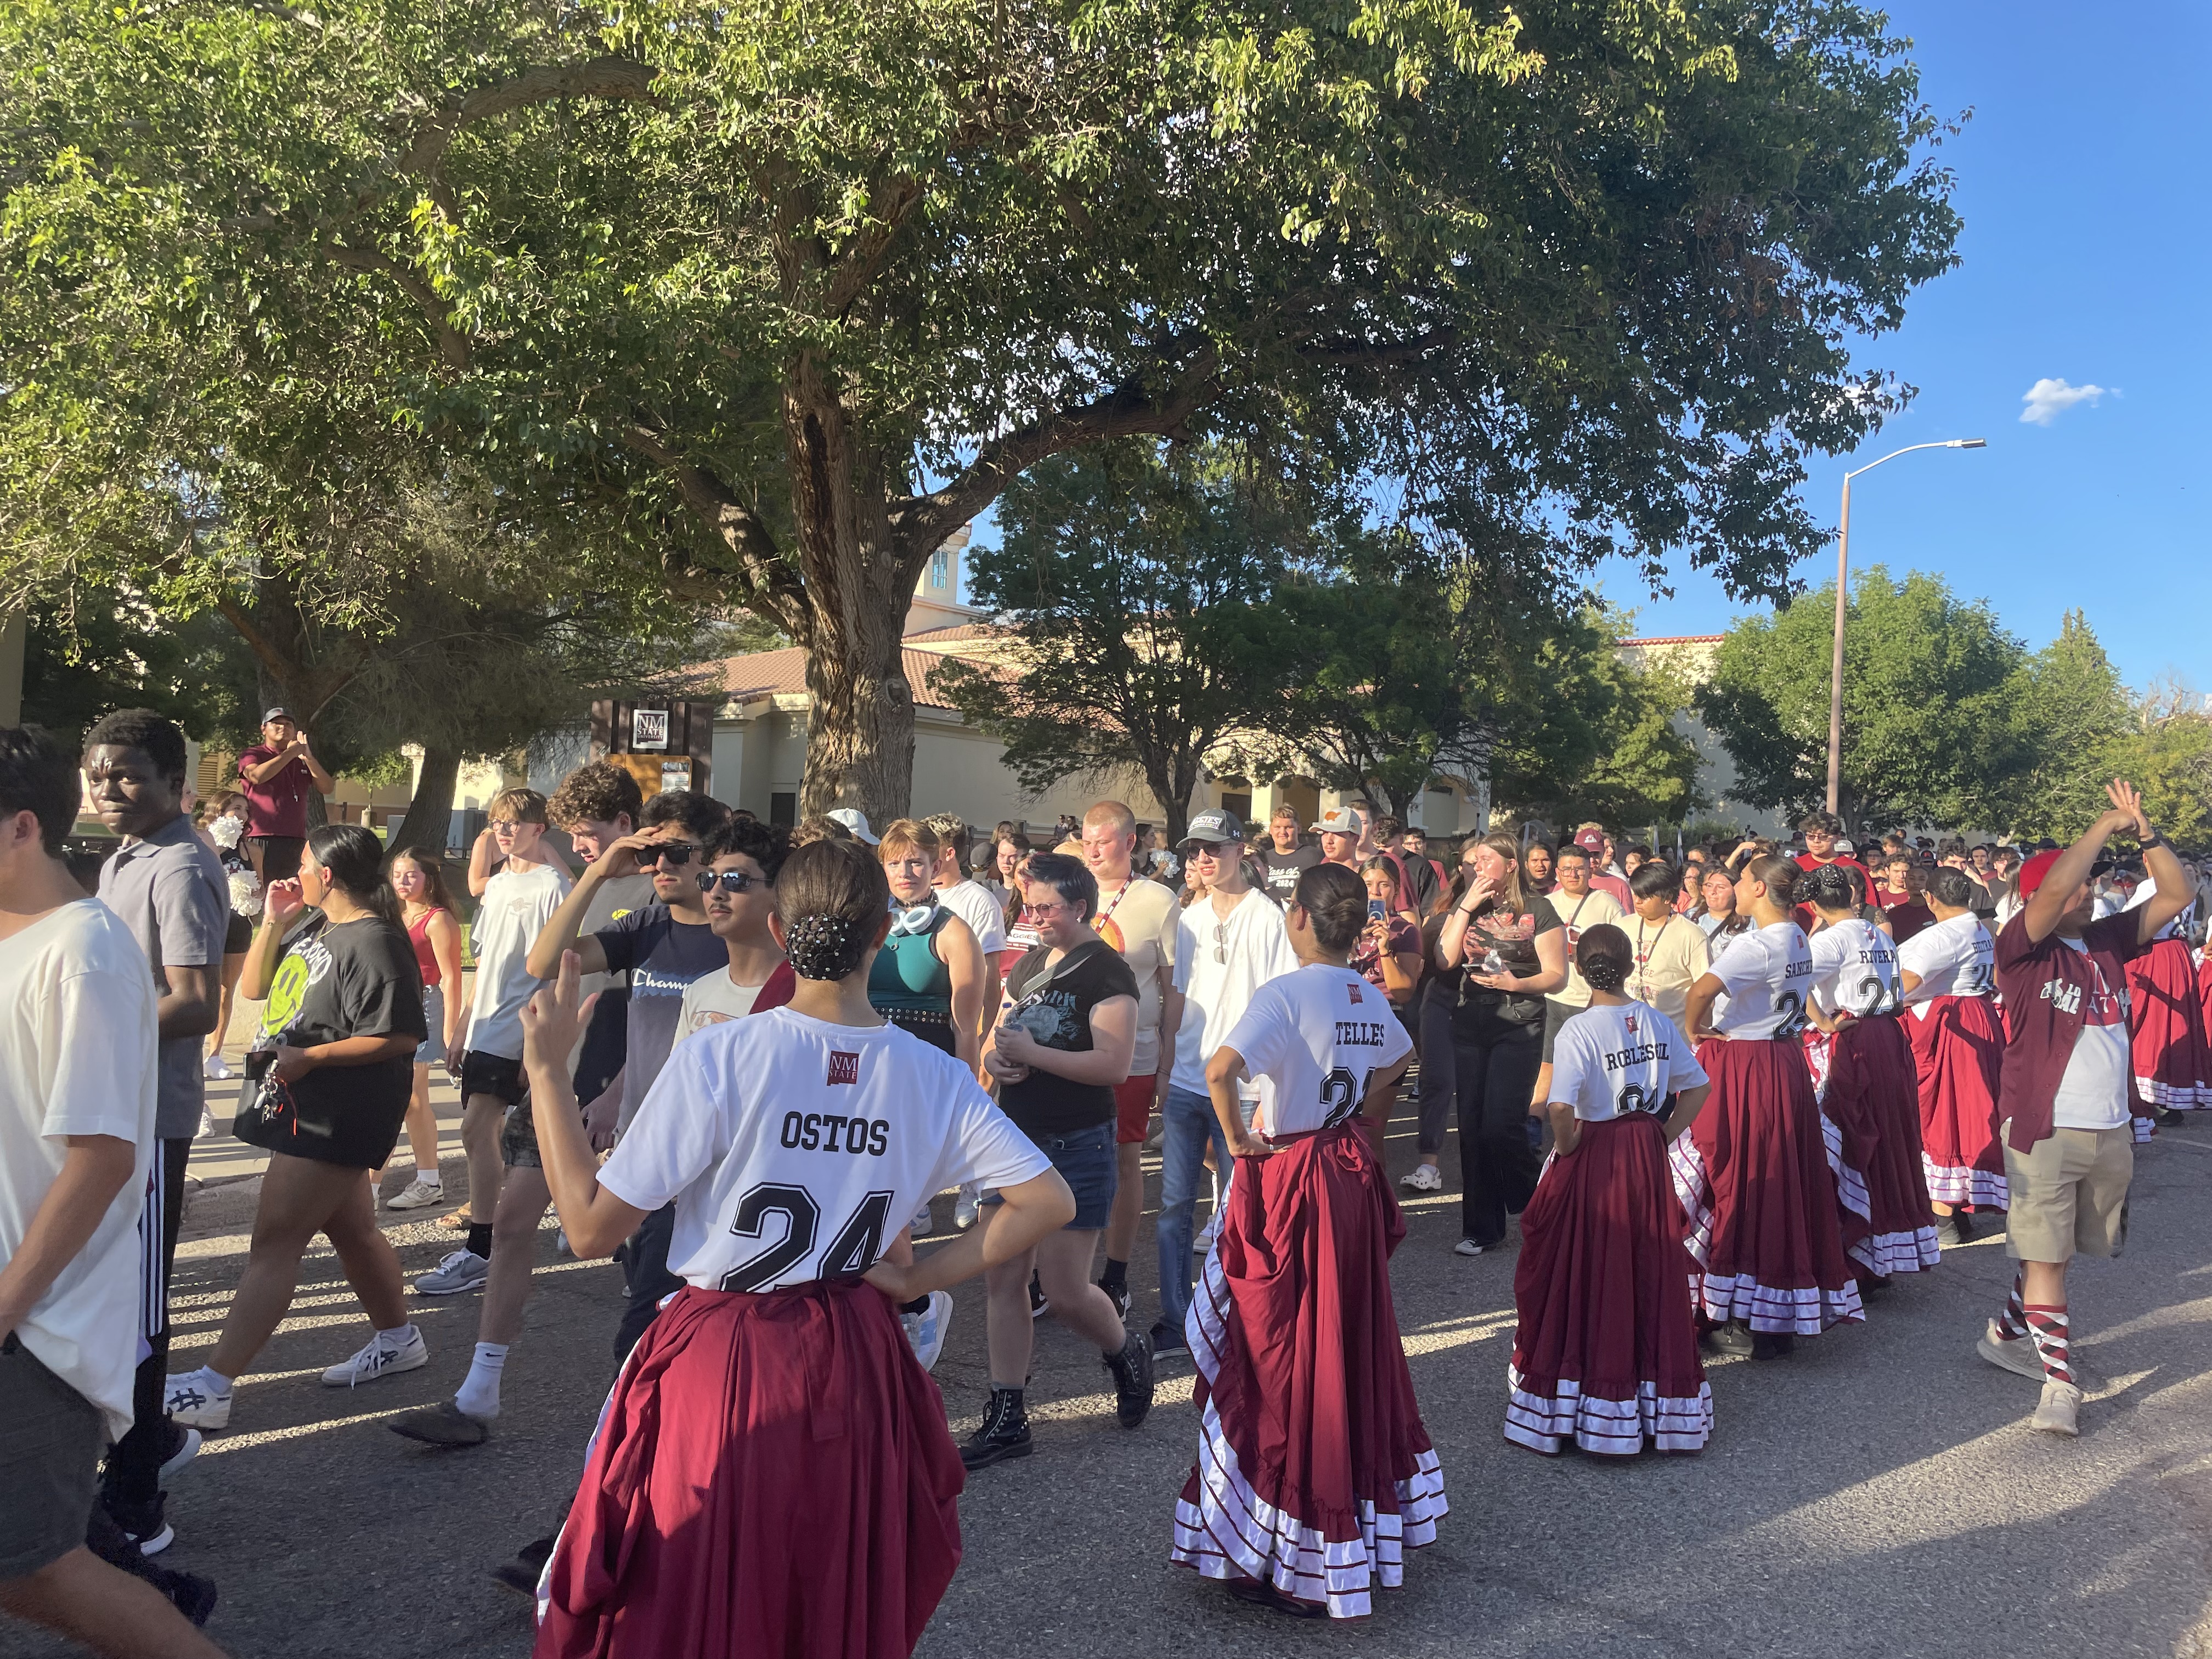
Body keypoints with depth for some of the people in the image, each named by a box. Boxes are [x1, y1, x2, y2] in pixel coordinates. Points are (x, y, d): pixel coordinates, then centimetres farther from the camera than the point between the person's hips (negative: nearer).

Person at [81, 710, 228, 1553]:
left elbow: (196, 1006, -23)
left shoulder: (180, 869, -17)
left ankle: (132, 1507, 10)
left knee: (131, 1302, -1)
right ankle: (149, 1437, 39)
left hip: (147, 1114, -9)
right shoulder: (123, 860, 14)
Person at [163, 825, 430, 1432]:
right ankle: (397, 1340, 33)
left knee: (276, 1240, -8)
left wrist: (309, 1057, -21)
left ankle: (212, 1386, -5)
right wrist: (273, 923, 3)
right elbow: (255, 987, 16)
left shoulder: (373, 943, -19)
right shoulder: (312, 925, 12)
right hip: (304, 1105, 10)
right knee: (349, 1226, 19)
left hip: (338, 1113, -10)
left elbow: (401, 1037, -23)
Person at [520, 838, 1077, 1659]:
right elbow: (1050, 1202, -5)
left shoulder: (717, 1056, -20)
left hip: (715, 1369, -3)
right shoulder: (935, 1076, -9)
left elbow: (591, 1227, -14)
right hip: (854, 1368, 3)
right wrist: (922, 1276, 1)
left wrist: (547, 1071, -7)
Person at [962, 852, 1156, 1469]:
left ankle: (1126, 1353, 30)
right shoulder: (1028, 966, 12)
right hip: (1016, 1138, 7)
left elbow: (1114, 1064, -22)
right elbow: (995, 1047, 19)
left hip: (1077, 1146, -7)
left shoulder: (1107, 972, -11)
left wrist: (1031, 1053, -19)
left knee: (1065, 1291, -2)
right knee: (1003, 1280, 7)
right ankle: (1006, 1422, 16)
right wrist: (997, 1060, -5)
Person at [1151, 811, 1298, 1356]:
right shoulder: (1188, 920, 11)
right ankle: (1174, 1322, 17)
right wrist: (1165, 1073, 9)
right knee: (1173, 1204, 7)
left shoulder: (1268, 917, -6)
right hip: (1185, 1083, 5)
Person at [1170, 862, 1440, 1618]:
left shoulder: (1285, 993, -18)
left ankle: (1292, 1562, 12)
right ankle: (1366, 1522, 35)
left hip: (1289, 1185, -7)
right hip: (1353, 1179, 7)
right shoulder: (1369, 996, 5)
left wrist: (1238, 1138, -16)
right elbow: (1399, 1059, 25)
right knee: (1353, 1349, 19)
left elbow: (1220, 1070, -32)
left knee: (1284, 1364, 3)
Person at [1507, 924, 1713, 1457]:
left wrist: (1566, 1148, -10)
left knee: (1588, 1277, 5)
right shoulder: (1658, 1022, 0)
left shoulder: (1578, 1030, -17)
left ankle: (1569, 1409, 14)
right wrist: (1663, 1136, 10)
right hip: (1648, 1159, 5)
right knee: (1649, 1270, 15)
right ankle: (1659, 1400, 26)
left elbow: (1560, 1108, -27)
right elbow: (1698, 1087, 7)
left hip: (1593, 1157, -5)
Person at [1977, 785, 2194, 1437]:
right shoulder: (2023, 947, -9)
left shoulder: (2108, 940, 8)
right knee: (2045, 1256, -3)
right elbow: (2053, 892, -26)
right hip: (2044, 1130, -6)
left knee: (2059, 1249, 17)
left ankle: (2007, 1334, 35)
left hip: (2111, 1131, 6)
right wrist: (2107, 825, -16)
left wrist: (2145, 831, -4)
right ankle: (2061, 1382, 4)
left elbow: (2178, 894, 7)